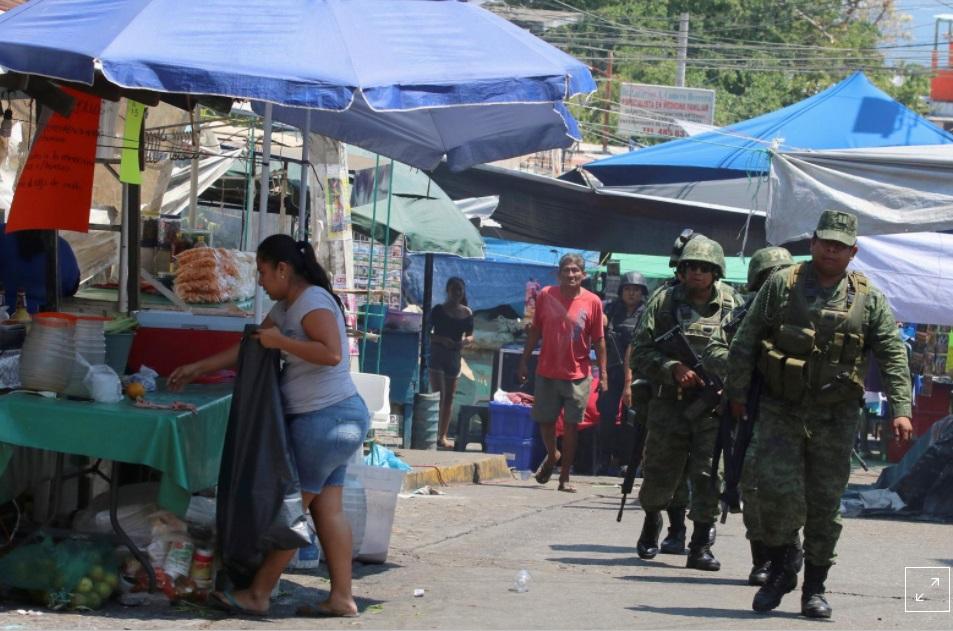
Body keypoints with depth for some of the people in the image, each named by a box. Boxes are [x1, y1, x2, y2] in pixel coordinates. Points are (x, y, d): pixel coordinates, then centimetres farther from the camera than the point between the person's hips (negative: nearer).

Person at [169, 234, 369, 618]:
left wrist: (281, 341, -19)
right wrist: (198, 369, 23)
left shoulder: (313, 302, -14)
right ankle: (342, 597, 7)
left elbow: (331, 353, -26)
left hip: (325, 419, -10)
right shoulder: (285, 308, 17)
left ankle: (258, 594, 2)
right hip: (331, 418, 10)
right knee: (327, 509, 7)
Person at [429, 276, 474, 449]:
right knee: (438, 394, -12)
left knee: (449, 396, 9)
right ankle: (434, 434, -15)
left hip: (454, 355, 5)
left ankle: (443, 436, 15)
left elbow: (470, 335, 13)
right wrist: (441, 339, -22)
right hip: (437, 352, -5)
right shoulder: (439, 310, -5)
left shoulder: (467, 313, 8)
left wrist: (465, 341, -9)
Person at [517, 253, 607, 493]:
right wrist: (524, 362, 6)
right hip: (547, 372, 2)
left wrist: (603, 374, -3)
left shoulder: (592, 302, -3)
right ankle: (552, 455, 39)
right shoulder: (546, 296, 0)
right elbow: (535, 331, 9)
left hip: (577, 376, -2)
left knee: (571, 425, 0)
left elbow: (599, 340, 0)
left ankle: (564, 477, 8)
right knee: (544, 421, 9)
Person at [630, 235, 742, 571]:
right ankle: (652, 523, 37)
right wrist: (673, 369, -15)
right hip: (670, 402, 1)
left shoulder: (733, 304, 4)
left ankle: (701, 546, 0)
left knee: (709, 475, -7)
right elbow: (640, 351, 0)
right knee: (659, 473, 10)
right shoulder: (663, 302, 3)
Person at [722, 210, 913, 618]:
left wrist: (900, 409, -9)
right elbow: (744, 342, 5)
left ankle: (814, 588, 14)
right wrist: (736, 393, 2)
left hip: (835, 417, 1)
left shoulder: (868, 299, 4)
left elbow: (893, 355, 1)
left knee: (825, 504, 3)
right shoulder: (781, 286, 2)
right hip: (780, 411, -1)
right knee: (777, 488, -13)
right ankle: (781, 563, 12)